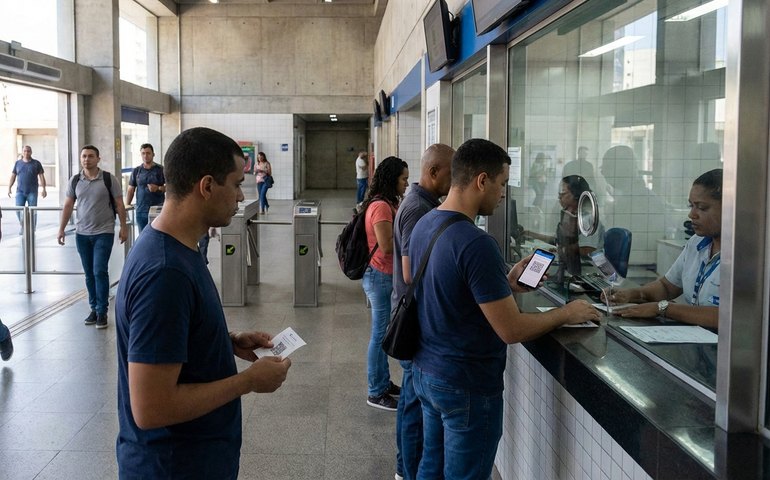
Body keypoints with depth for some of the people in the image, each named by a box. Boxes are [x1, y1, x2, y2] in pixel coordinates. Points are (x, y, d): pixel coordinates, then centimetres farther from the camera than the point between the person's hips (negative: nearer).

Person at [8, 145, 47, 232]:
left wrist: (44, 189, -7)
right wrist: (9, 188, 2)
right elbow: (13, 176, 10)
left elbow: (41, 176, 0)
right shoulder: (17, 163, 8)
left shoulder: (36, 163, 2)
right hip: (20, 191, 2)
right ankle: (22, 225, 18)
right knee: (19, 210, -7)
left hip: (32, 192, -2)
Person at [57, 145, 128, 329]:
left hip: (104, 233, -4)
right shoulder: (75, 181, 5)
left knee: (99, 271, -8)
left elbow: (119, 205, -2)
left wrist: (123, 227, -6)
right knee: (89, 273, 10)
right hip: (82, 234, 4)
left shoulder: (109, 179, -4)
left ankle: (102, 312, 0)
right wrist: (61, 229, 3)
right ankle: (94, 308, 21)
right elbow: (68, 206, 8)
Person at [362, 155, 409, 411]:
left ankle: (383, 383, 28)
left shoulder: (386, 204, 12)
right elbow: (387, 246, -23)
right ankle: (375, 393, 8)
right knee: (380, 333, -2)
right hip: (379, 275, -10)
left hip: (382, 275, 10)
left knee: (383, 332, 17)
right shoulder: (381, 207, -19)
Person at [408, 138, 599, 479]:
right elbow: (512, 331, -23)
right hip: (466, 385, -9)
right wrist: (567, 313, -8)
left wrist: (506, 283, 12)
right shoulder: (476, 243, -25)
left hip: (425, 370, 9)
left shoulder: (423, 225, 3)